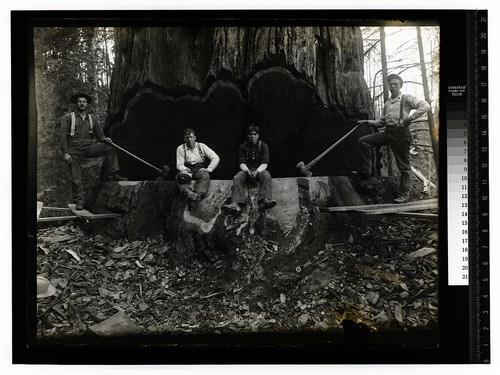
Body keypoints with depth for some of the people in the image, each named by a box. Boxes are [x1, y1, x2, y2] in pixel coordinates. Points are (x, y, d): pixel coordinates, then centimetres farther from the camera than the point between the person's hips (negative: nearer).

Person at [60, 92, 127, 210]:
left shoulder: (92, 119, 13)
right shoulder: (68, 118, 4)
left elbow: (100, 135, 11)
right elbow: (63, 136, -2)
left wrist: (105, 139, -14)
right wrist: (65, 153, -12)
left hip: (89, 148, 2)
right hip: (74, 150, -2)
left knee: (110, 147, -18)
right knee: (76, 178, -5)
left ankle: (112, 174, -21)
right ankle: (79, 201, 7)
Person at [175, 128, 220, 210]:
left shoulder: (201, 146, 9)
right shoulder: (180, 149, 11)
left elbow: (216, 158, 4)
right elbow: (179, 165, 7)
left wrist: (209, 169, -8)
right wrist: (184, 169, -16)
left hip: (200, 169, 0)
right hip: (187, 170, 1)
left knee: (205, 176, -37)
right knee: (181, 176, -36)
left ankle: (197, 196, -59)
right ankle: (189, 193, -64)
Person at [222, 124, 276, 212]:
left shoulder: (263, 146, 5)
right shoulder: (243, 147, 8)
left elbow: (264, 164, -4)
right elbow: (242, 163, -1)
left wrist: (257, 171, -24)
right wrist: (247, 171, -23)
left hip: (260, 169, -1)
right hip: (246, 170, 1)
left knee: (266, 176, -35)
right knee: (237, 178, -30)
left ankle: (264, 201, -55)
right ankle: (237, 203, -49)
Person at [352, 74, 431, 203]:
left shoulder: (406, 98, -3)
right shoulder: (387, 104, 18)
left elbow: (425, 106, -15)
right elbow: (381, 122, 27)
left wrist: (410, 118, -21)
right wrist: (367, 122, 15)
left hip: (401, 133, -7)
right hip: (387, 132, 7)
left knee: (403, 165, -1)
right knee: (363, 141, 2)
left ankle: (404, 194, 6)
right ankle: (365, 170, 7)